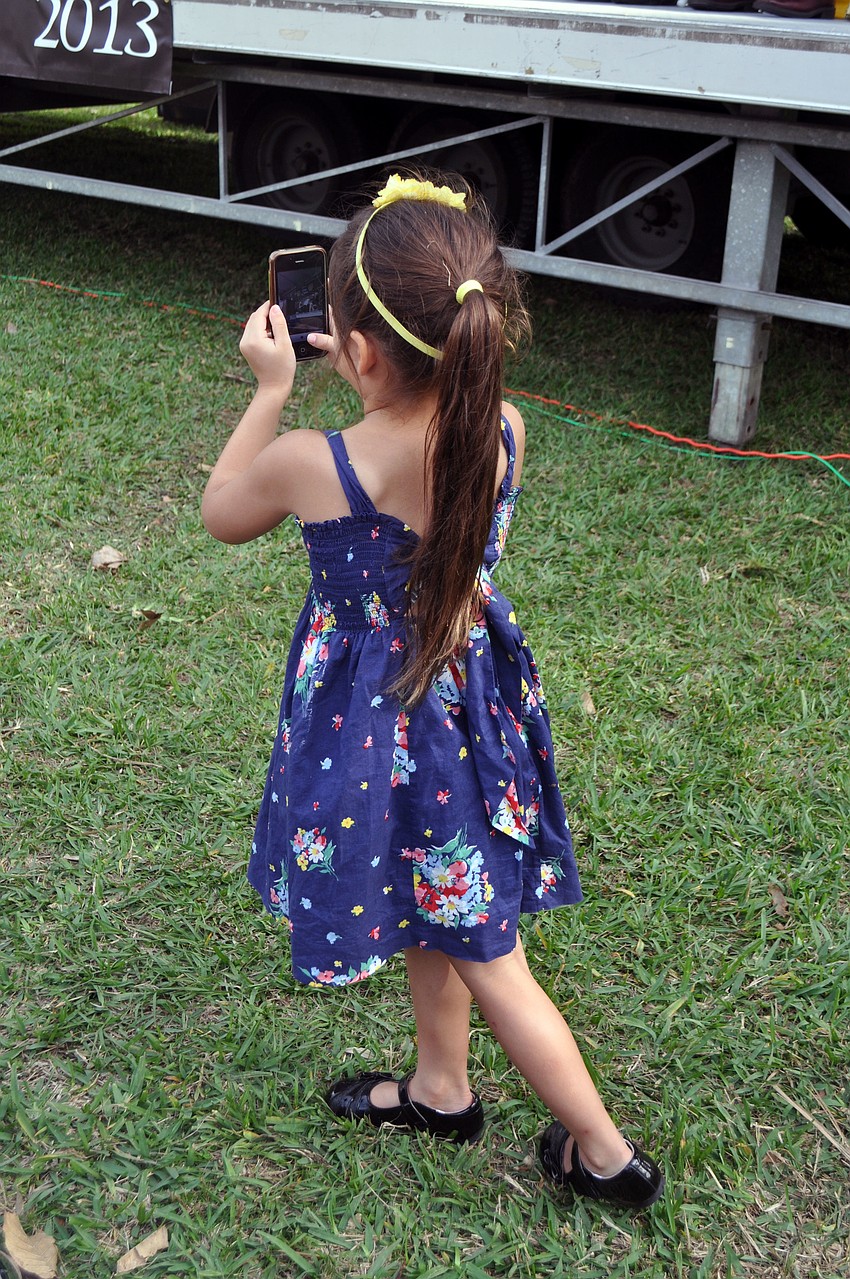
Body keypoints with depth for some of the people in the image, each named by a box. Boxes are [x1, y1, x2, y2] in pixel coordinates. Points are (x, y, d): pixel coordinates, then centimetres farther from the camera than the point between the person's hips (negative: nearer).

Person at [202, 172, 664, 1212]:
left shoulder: (309, 465, -30)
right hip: (465, 703, 5)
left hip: (372, 727, -5)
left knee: (486, 960, 13)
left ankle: (606, 1155, 30)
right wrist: (375, 379, 3)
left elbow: (221, 513, -6)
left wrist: (271, 387, -1)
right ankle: (441, 1089, 50)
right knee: (436, 914, 28)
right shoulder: (503, 432, -16)